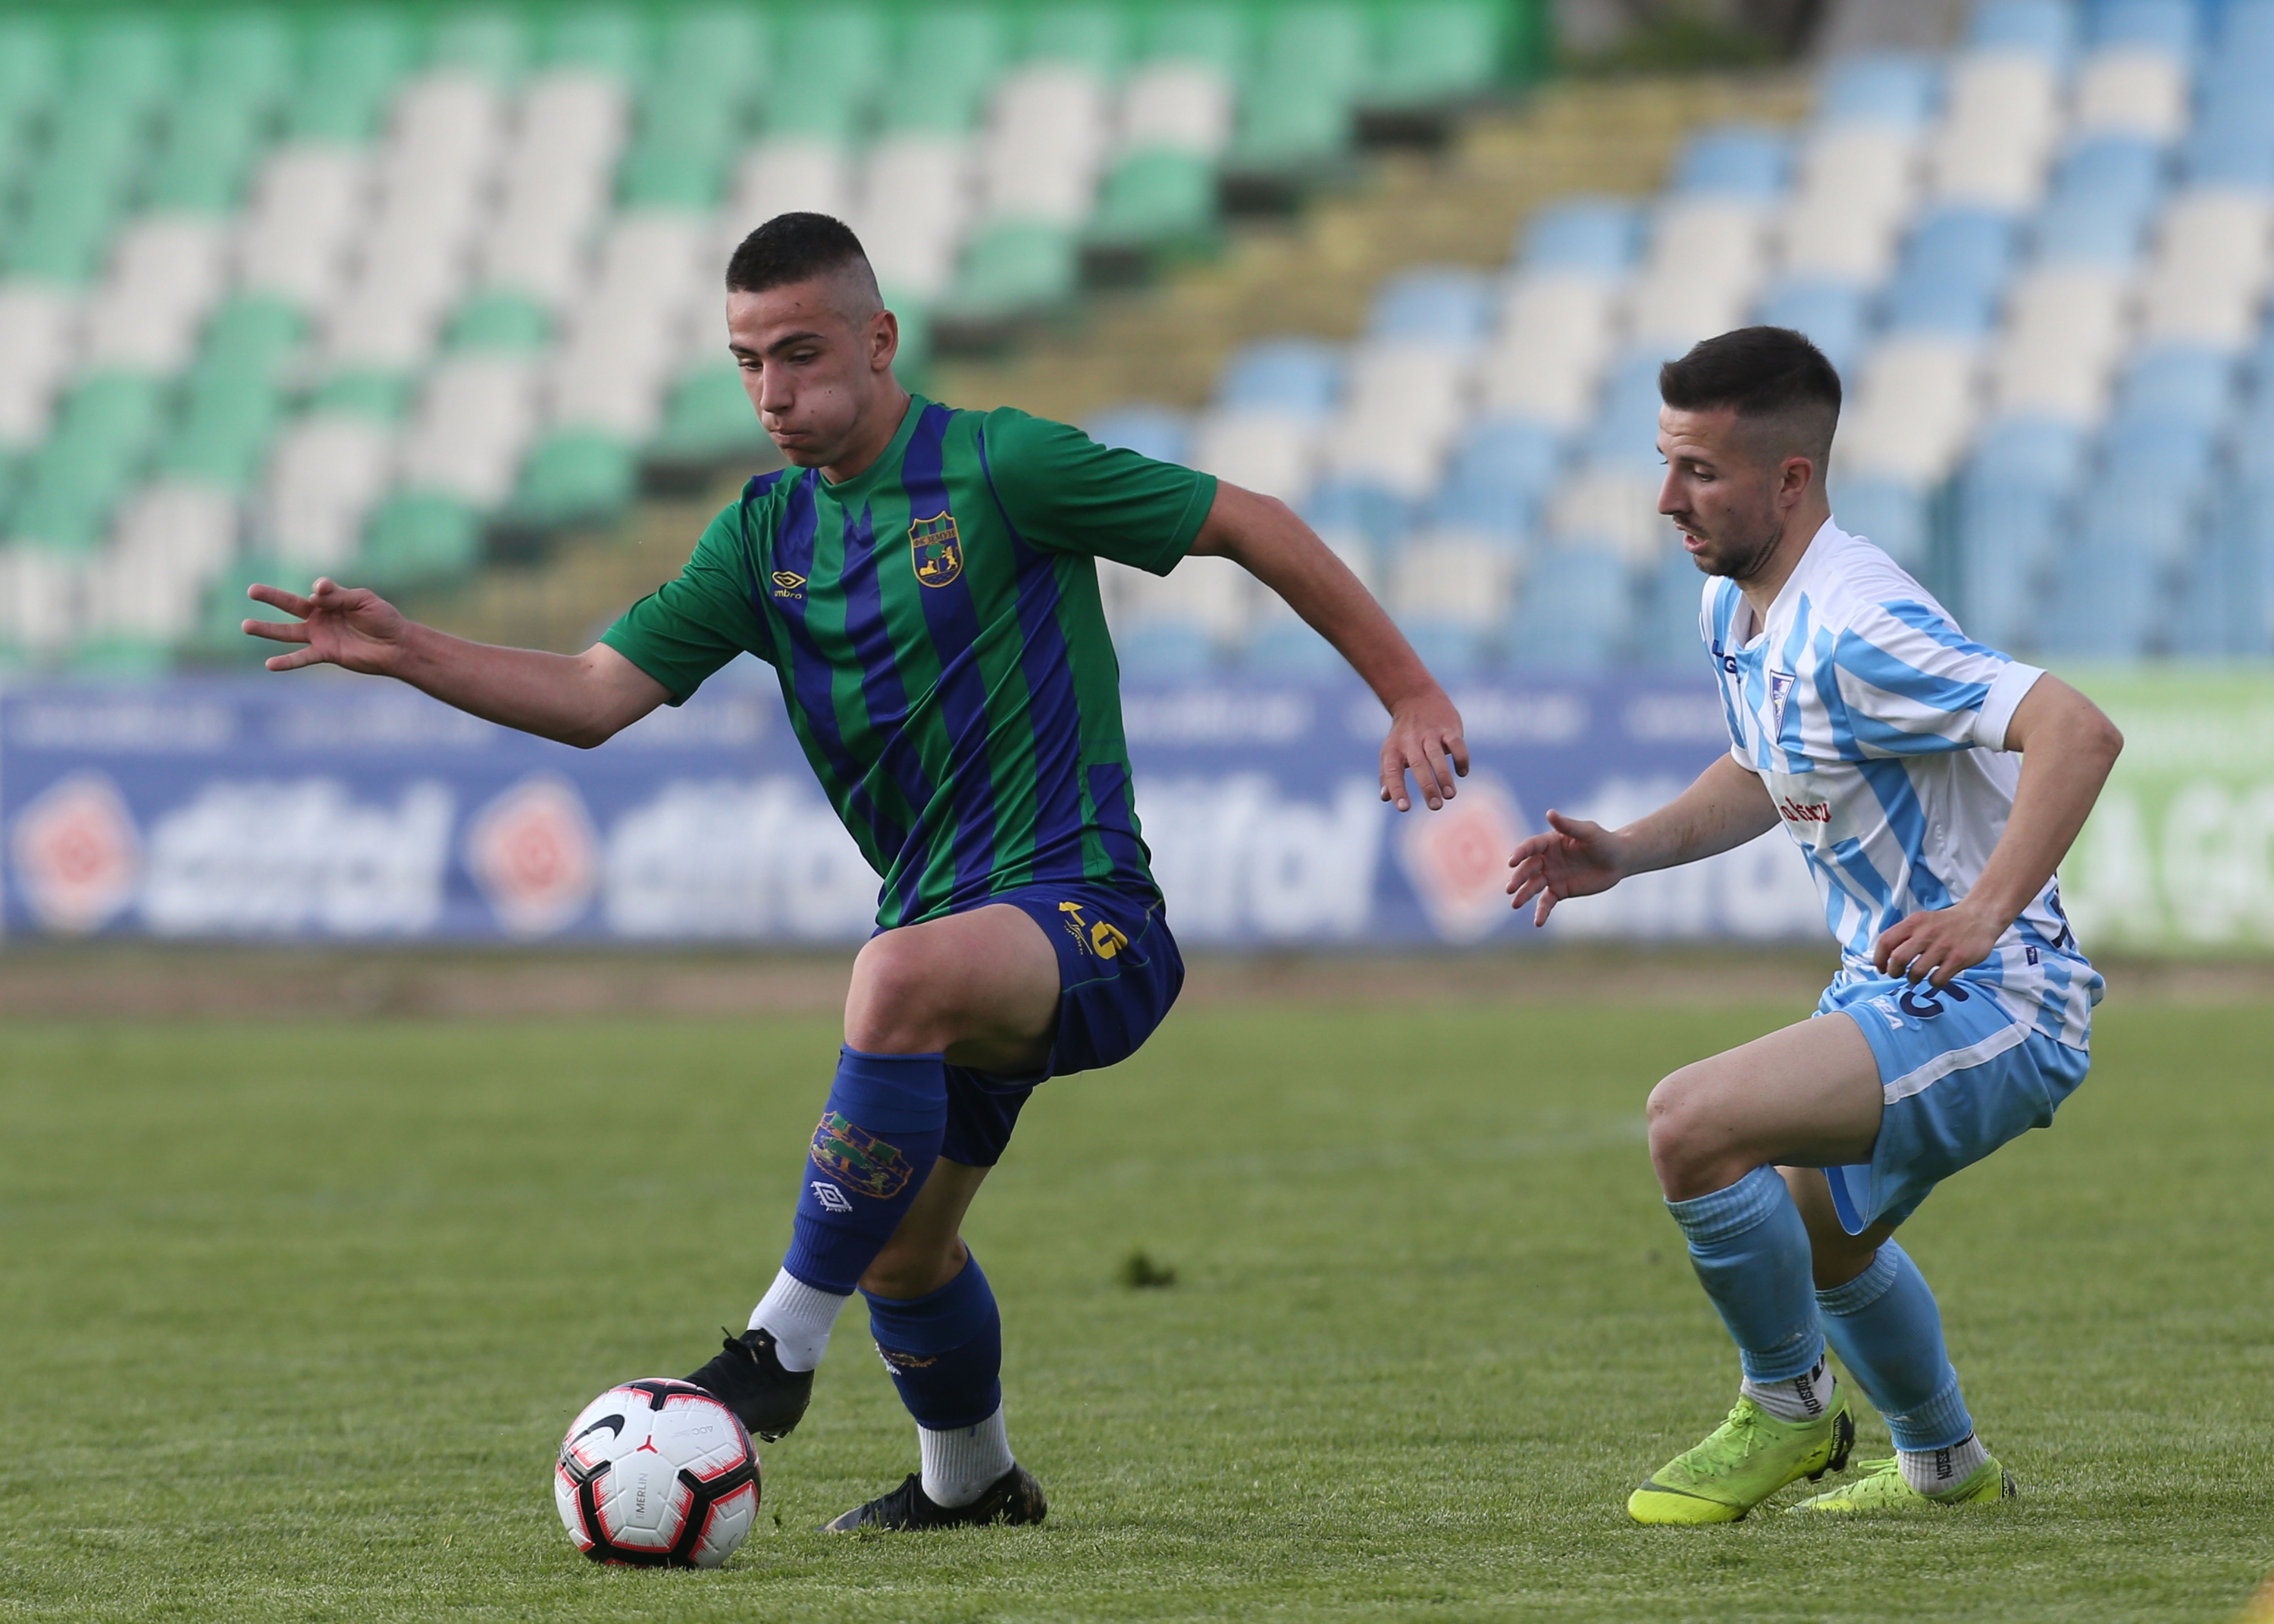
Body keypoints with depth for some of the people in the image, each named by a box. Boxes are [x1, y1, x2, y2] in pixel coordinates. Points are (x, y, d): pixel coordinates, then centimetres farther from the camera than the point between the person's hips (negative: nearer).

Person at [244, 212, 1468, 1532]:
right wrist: (406, 653, -10)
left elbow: (1250, 524, -6)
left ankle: (785, 1344, -32)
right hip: (958, 940, 8)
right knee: (900, 1249, 15)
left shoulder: (997, 468, -10)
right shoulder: (767, 534, 9)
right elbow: (598, 695, 4)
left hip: (1086, 912, -8)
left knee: (902, 977, -37)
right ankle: (970, 1477, 44)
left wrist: (1411, 693, -7)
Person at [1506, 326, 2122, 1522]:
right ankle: (1946, 1467, 53)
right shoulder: (1735, 608, 5)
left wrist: (1983, 918, -40)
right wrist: (1627, 853, 9)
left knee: (1691, 1122, -26)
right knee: (1815, 1241, 32)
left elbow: (2079, 731, -35)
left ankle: (1786, 1410, -5)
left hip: (1991, 1007, -11)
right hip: (1890, 994, 11)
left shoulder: (1853, 629, -26)